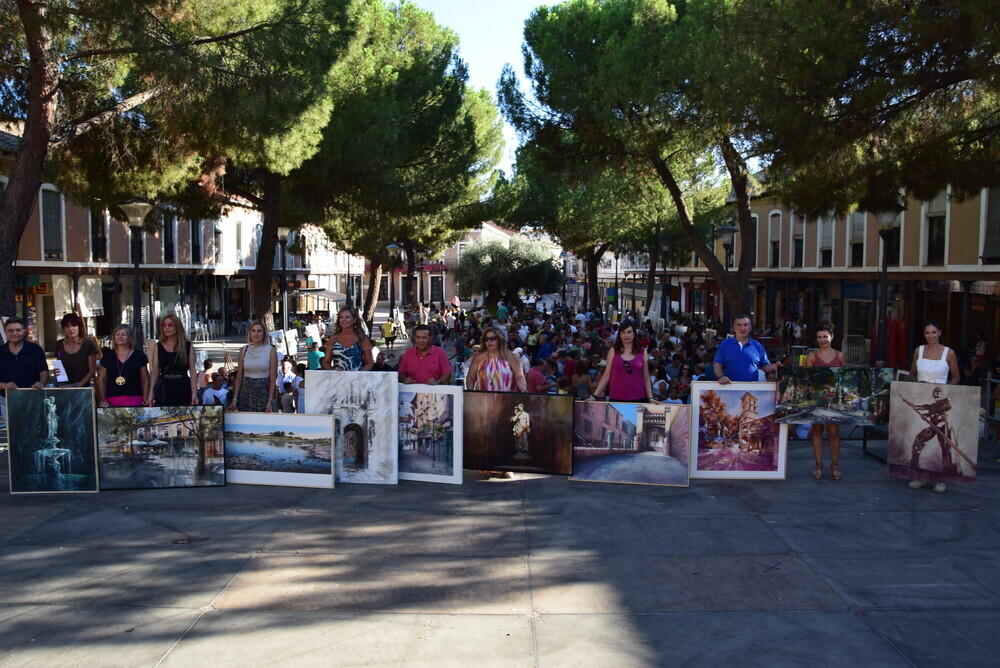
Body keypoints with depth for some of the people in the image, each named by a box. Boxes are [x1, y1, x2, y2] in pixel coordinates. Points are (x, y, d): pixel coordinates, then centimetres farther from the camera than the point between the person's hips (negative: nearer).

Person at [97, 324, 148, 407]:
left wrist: (145, 401, -4)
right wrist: (102, 400, 2)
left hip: (134, 400, -2)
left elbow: (145, 380, 6)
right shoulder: (108, 355, 11)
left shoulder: (139, 355, 4)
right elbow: (102, 379, 14)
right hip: (111, 401, 2)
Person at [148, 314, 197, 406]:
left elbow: (192, 371, -1)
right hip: (164, 390, 1)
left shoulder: (187, 346, 4)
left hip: (183, 389, -1)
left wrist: (194, 393, -9)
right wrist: (151, 394, -2)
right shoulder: (158, 346, 8)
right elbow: (154, 372, 5)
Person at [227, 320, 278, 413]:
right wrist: (234, 399, 2)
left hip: (263, 391, -2)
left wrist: (270, 401, -12)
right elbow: (239, 377, 7)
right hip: (246, 390, 2)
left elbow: (273, 378, -5)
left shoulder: (270, 350, -2)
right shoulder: (243, 350, 6)